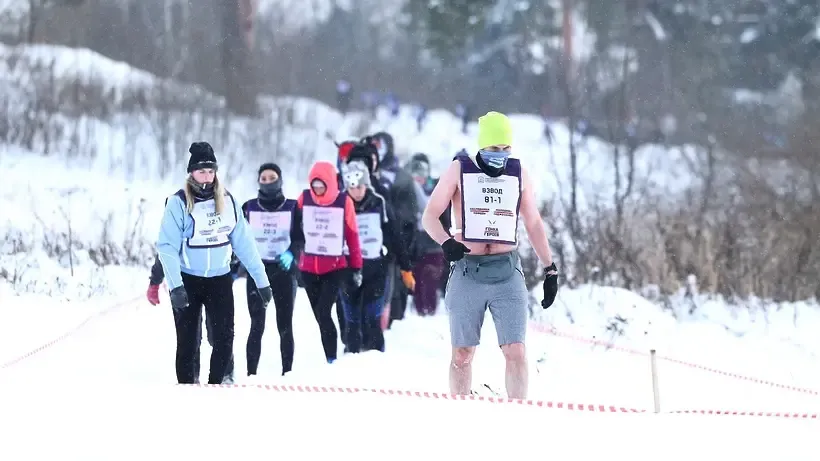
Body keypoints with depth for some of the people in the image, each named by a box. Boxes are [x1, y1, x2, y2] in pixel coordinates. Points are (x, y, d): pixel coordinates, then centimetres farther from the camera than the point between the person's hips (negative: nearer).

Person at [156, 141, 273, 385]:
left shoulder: (227, 201, 1)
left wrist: (261, 280, 2)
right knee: (187, 342, 2)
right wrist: (175, 286, -25)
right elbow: (167, 246, -15)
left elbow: (243, 243, 4)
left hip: (220, 279, 3)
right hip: (188, 281, -3)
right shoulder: (179, 203, -11)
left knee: (225, 339, -2)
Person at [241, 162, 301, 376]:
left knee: (285, 326, 2)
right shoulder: (249, 207, 8)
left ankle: (287, 373, 6)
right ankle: (251, 374, -5)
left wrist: (291, 254, -20)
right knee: (257, 326, -5)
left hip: (284, 271, 0)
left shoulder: (292, 207, 4)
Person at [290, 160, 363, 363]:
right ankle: (329, 360, 16)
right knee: (320, 316, 8)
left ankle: (331, 359, -12)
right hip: (308, 268, 3)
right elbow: (294, 228, 6)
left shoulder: (344, 201, -7)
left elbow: (352, 235, -1)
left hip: (335, 268, -3)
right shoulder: (304, 198, -1)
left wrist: (356, 267, 2)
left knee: (323, 313, -16)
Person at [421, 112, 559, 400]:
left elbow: (534, 224, 18)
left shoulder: (518, 174, 10)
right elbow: (430, 216, -1)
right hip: (467, 273, -1)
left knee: (516, 352, -8)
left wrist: (550, 269, 15)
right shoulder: (459, 170, 3)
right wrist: (446, 242, -22)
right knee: (462, 355, 3)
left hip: (507, 273, 1)